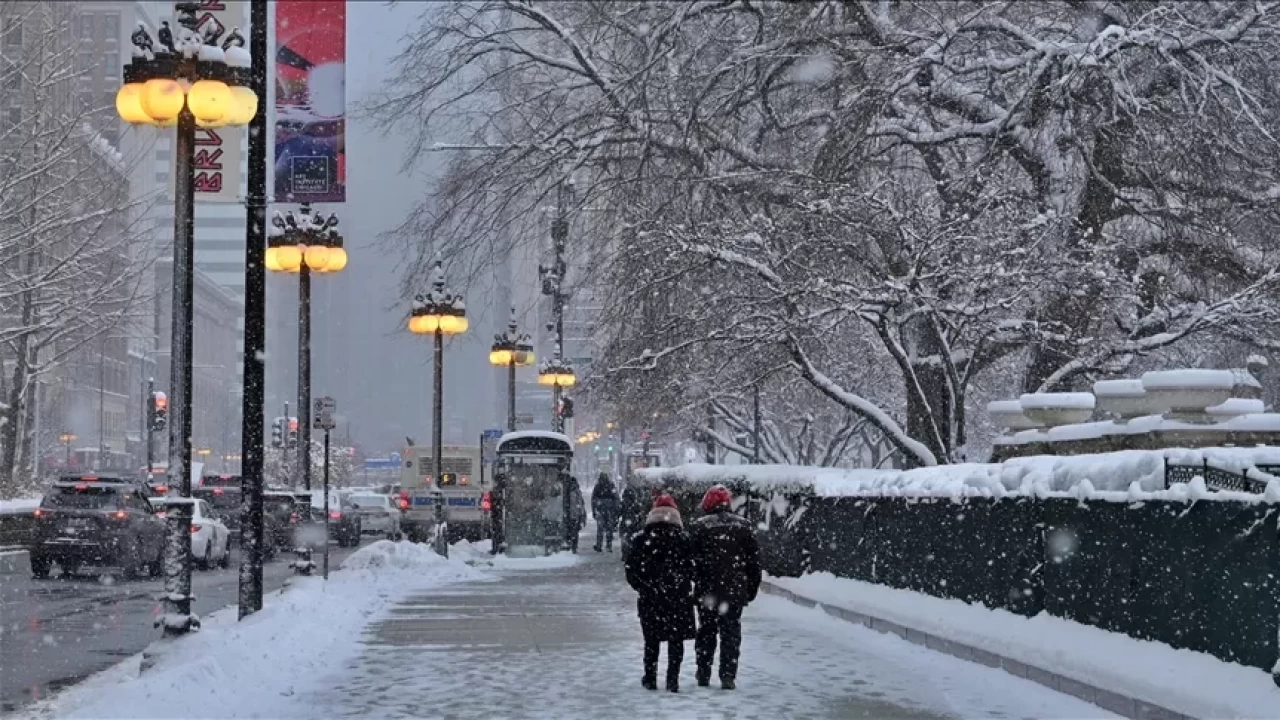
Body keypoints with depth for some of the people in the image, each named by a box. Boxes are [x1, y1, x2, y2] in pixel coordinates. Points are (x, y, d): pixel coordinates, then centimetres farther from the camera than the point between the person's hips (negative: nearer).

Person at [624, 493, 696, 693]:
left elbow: (631, 569, -1)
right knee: (676, 640, 8)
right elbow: (693, 569, -6)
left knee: (651, 640, 14)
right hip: (679, 599, -1)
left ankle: (650, 678, 19)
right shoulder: (683, 539, -6)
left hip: (650, 599, 1)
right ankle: (673, 679, 6)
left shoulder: (641, 539, -3)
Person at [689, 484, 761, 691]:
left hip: (707, 591, -1)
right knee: (731, 633, 5)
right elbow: (754, 560, 6)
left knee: (706, 632, 12)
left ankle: (703, 675, 16)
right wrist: (752, 587, 12)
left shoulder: (699, 527, -3)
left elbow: (691, 559, -4)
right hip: (735, 591, 1)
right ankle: (728, 676, 0)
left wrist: (696, 582, 5)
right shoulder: (743, 526, 4)